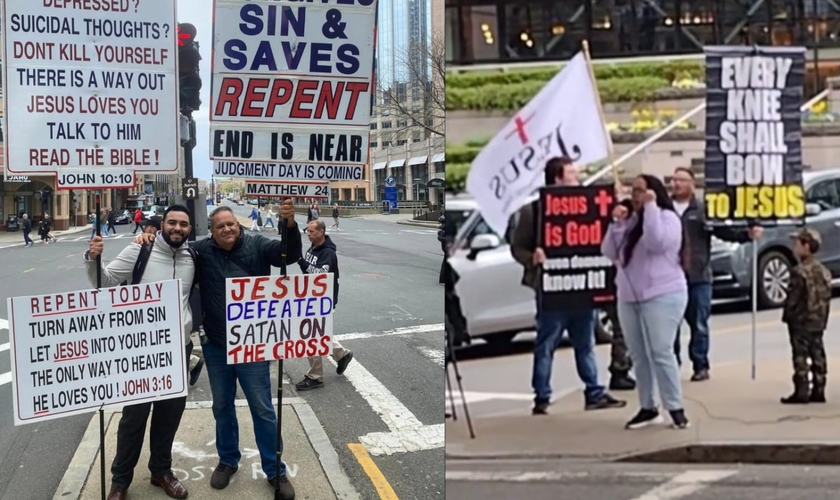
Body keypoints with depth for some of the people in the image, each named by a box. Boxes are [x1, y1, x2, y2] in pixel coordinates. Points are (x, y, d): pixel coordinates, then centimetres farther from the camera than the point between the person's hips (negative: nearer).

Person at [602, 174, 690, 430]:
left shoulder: (667, 217, -3)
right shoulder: (630, 220, 15)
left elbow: (657, 242, -23)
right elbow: (609, 253, 7)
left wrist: (650, 207, -17)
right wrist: (616, 223, -5)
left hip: (662, 297, -7)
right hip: (629, 298, 7)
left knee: (661, 353, -11)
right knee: (639, 356, 7)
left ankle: (676, 408, -5)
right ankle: (647, 408, 14)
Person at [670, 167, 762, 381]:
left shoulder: (702, 209, 2)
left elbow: (724, 231, 3)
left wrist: (747, 234, -10)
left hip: (698, 276, -1)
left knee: (699, 324, 6)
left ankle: (701, 365, 15)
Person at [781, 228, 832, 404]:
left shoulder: (800, 272, -18)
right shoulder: (824, 271, 8)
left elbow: (792, 299, -17)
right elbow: (826, 298, 11)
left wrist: (787, 316, -4)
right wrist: (823, 319, 16)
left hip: (801, 322, -8)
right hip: (818, 322, 8)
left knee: (800, 357, -4)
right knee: (818, 355, 10)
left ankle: (801, 392, -4)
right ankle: (818, 391, 15)